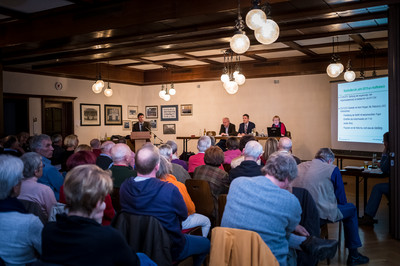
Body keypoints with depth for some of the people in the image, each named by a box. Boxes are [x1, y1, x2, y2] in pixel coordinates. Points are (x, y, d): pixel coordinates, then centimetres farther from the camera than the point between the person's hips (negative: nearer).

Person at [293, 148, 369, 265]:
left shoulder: (300, 166, 12)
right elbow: (342, 199, 3)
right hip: (322, 215, -5)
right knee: (351, 209, 20)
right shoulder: (332, 169, -2)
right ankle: (353, 255, 25)